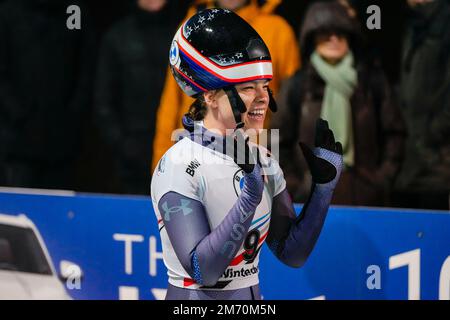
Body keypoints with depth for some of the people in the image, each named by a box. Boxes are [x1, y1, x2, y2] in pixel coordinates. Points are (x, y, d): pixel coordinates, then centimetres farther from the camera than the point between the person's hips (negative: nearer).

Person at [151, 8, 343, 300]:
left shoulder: (262, 160, 4)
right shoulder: (179, 166, -16)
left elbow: (292, 254, 4)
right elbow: (202, 271, -22)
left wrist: (324, 185, -5)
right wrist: (249, 199, -29)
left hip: (252, 296, 6)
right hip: (196, 298, -6)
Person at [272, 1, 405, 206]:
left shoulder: (373, 80, 6)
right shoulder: (297, 86, 5)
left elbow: (394, 132, 10)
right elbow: (279, 142, 10)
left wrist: (383, 179, 1)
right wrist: (293, 187, 2)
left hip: (365, 198, 1)